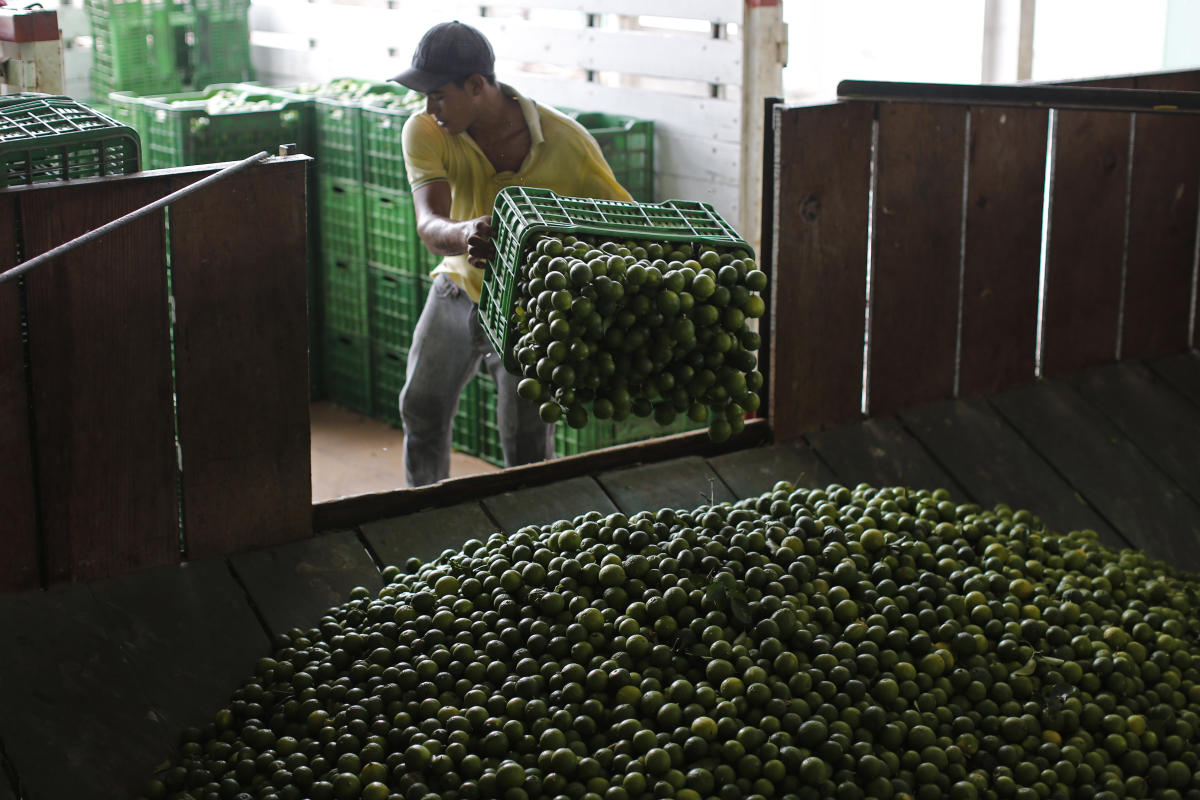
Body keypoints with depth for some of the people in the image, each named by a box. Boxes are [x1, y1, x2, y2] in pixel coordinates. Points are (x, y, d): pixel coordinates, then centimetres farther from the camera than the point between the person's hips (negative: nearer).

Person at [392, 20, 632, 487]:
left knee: (527, 451, -8)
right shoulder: (425, 132, -19)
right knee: (421, 409, 10)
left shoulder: (566, 142, -24)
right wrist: (462, 234, -57)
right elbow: (428, 225, -32)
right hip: (460, 287, 3)